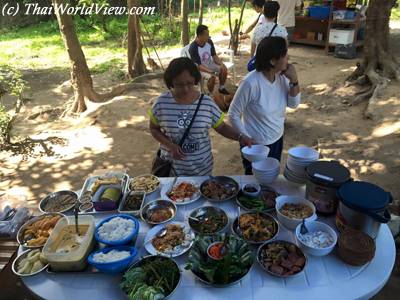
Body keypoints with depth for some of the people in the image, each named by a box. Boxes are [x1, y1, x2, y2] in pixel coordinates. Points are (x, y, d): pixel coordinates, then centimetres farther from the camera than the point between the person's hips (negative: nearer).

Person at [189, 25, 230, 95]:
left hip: (209, 64, 7)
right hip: (199, 68, -7)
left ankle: (221, 88, 12)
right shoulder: (193, 48, -27)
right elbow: (198, 65, -28)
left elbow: (214, 56, 2)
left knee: (224, 69, -8)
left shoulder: (209, 42, -9)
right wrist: (211, 72, -38)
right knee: (212, 77, -30)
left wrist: (221, 64, -17)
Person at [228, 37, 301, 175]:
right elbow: (233, 114, -19)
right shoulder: (251, 82, -28)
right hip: (256, 145, -6)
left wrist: (294, 81, -14)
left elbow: (293, 104, 1)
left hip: (277, 139, 6)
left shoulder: (282, 77, -8)